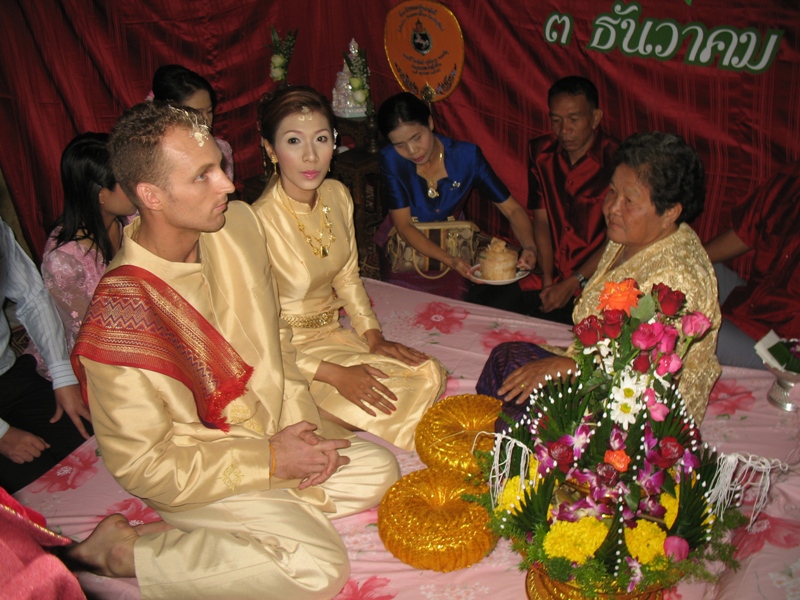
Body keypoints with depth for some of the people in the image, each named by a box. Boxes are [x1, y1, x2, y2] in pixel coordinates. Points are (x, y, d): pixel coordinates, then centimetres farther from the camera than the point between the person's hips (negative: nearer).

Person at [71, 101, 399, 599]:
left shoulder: (238, 224, -10)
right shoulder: (119, 317, -30)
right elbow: (143, 465, -21)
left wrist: (301, 420, -5)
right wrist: (269, 461, -20)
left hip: (271, 429, 7)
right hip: (191, 472, -7)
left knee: (379, 470, 3)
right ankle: (131, 554, -6)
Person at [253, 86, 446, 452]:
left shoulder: (337, 195, -3)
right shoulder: (259, 222, -25)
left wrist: (374, 337, -3)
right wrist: (335, 374, -23)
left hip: (333, 331, 7)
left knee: (429, 374, -11)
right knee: (386, 403, -23)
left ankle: (320, 416, -1)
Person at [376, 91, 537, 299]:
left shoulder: (466, 156, -15)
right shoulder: (391, 160, -16)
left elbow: (513, 209, -13)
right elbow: (404, 226, -17)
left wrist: (529, 247, -33)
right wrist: (449, 261, -31)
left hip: (453, 249, 0)